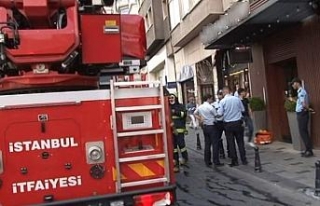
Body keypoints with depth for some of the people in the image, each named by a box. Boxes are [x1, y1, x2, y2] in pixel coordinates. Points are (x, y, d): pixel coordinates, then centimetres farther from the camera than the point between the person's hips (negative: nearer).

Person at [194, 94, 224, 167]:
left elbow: (195, 113, 20)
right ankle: (216, 162, 1)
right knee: (215, 144, -1)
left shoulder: (200, 107, 7)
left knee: (207, 144, 12)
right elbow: (217, 115, -10)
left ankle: (207, 162, 16)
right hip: (211, 126, -7)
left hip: (204, 126, 7)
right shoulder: (210, 107, -15)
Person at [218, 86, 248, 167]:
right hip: (238, 122, 2)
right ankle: (244, 160, 15)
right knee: (240, 142, 11)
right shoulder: (237, 99, -3)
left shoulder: (223, 101, -10)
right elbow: (242, 110, 4)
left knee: (231, 143, 7)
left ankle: (234, 161, 12)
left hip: (228, 124, -2)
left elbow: (220, 113, -12)